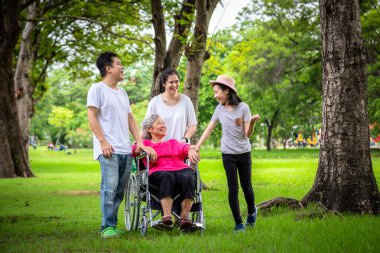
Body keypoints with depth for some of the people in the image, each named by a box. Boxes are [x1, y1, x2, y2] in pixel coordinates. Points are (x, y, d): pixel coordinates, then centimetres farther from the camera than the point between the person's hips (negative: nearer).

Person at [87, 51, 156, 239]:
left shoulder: (122, 92, 21)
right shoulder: (97, 89, -1)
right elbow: (91, 116, -7)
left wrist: (139, 142, 11)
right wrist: (103, 142, -15)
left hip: (126, 150, 7)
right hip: (109, 150, -7)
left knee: (120, 190, 6)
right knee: (110, 187, -15)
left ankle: (109, 225, 13)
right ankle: (108, 227, -11)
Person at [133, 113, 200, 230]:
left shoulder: (173, 142, 36)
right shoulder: (146, 143, 29)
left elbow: (185, 147, 17)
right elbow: (133, 150, 11)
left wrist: (191, 150, -6)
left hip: (181, 168, 3)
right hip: (159, 171, -2)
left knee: (188, 178, -33)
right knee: (167, 177, -38)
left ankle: (184, 217, -37)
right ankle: (167, 216, -47)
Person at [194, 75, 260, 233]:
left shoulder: (243, 107, -9)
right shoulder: (220, 109, 0)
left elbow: (247, 134, -11)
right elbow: (209, 129, 4)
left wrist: (252, 123, -31)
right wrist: (197, 146, -2)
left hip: (244, 153, -1)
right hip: (228, 154, 2)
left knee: (246, 186, 9)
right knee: (233, 188, -3)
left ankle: (252, 212, 37)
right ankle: (238, 224, 4)